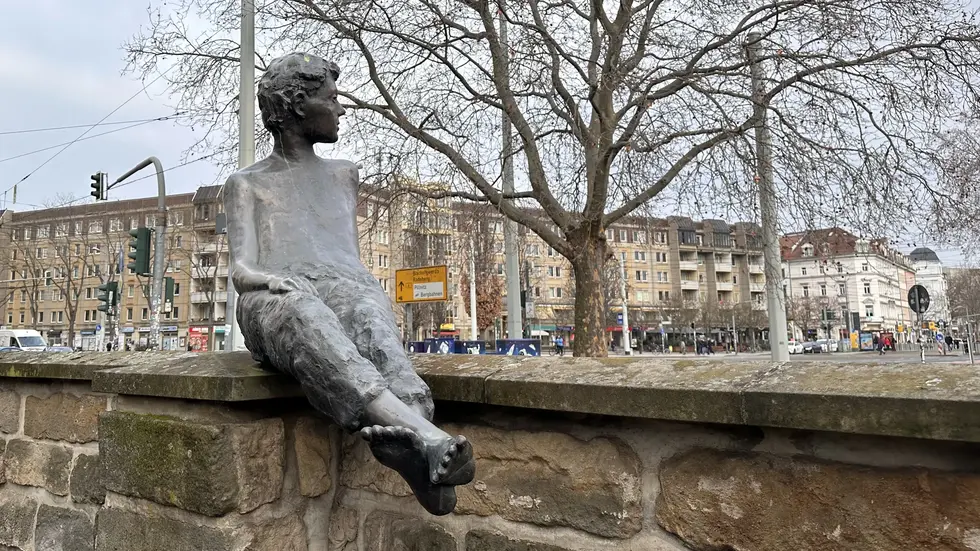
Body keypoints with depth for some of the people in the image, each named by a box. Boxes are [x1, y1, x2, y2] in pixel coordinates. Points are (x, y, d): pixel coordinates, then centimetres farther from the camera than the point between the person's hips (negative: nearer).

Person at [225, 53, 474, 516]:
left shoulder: (343, 174, 32)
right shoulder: (246, 185, 23)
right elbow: (241, 271, 6)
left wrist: (365, 289, -3)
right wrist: (270, 279, -19)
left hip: (346, 287, 2)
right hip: (274, 301, -2)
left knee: (365, 312, -37)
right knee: (304, 314, -40)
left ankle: (402, 443, -64)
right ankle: (423, 432, -61)